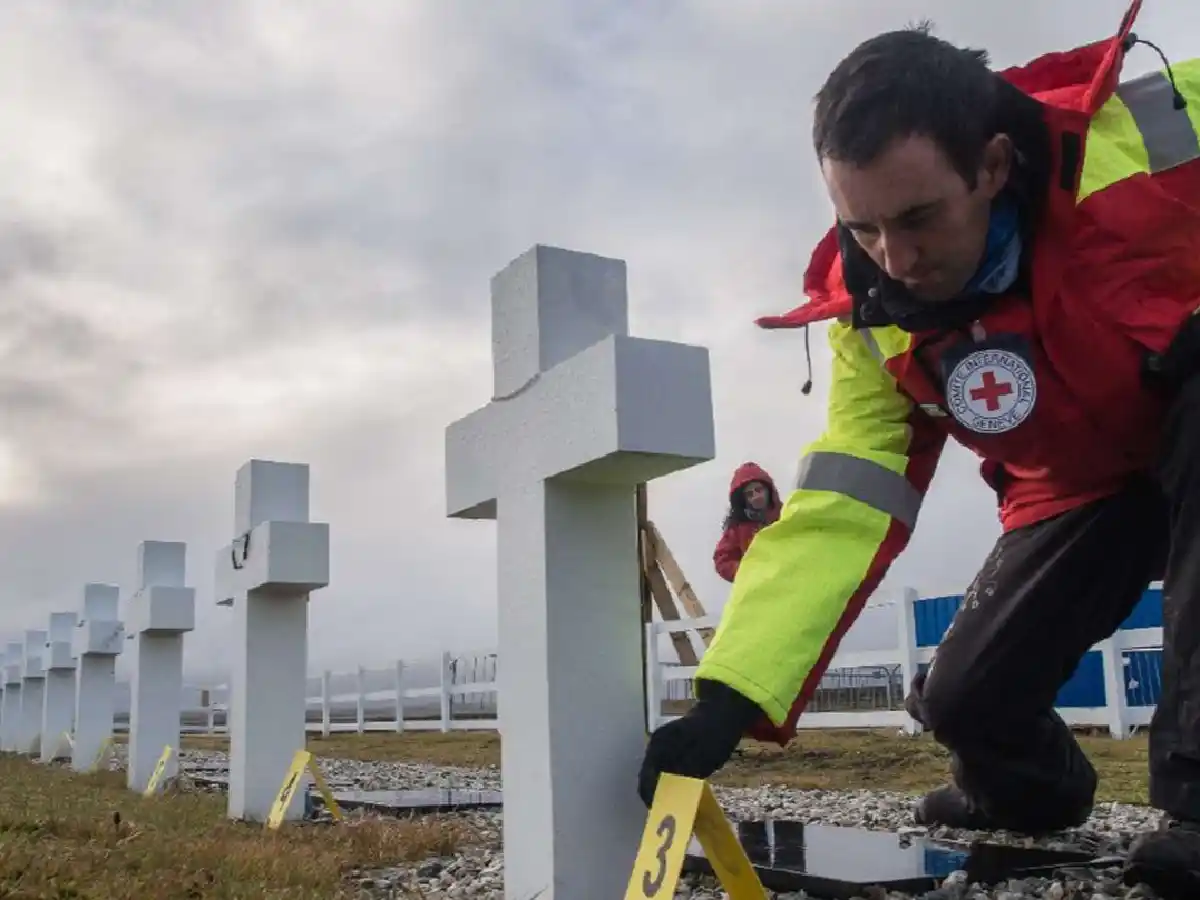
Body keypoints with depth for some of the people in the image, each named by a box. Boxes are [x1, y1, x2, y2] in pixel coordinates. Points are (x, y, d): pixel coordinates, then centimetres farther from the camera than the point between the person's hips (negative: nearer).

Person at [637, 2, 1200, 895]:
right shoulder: (874, 317, -22)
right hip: (1080, 485, 3)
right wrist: (730, 695, -33)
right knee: (965, 703, -4)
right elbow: (836, 512, -24)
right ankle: (1030, 790, 35)